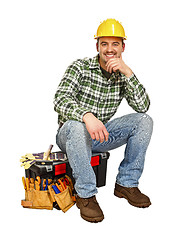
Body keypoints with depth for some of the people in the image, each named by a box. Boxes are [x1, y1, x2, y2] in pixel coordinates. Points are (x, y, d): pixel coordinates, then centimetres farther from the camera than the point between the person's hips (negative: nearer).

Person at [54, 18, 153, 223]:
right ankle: (85, 195, -23)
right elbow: (61, 99, -27)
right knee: (77, 126, -39)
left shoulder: (123, 75, 2)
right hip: (70, 136, -4)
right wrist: (87, 116, -45)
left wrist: (128, 73, -22)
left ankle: (126, 184, -4)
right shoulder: (80, 67, -11)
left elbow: (143, 106, -11)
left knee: (144, 121, -11)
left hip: (101, 134, 5)